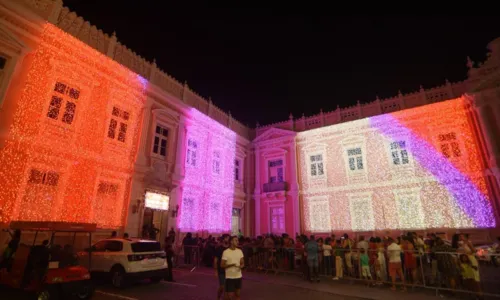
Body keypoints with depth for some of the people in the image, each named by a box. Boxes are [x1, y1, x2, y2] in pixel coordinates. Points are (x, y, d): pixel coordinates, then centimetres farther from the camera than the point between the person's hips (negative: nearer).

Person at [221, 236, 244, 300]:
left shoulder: (240, 251, 3)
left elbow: (242, 263, 8)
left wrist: (241, 266, -15)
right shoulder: (226, 252, -13)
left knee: (237, 294, 14)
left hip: (238, 276, 5)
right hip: (230, 277, -5)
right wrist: (231, 265, -24)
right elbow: (222, 265, -11)